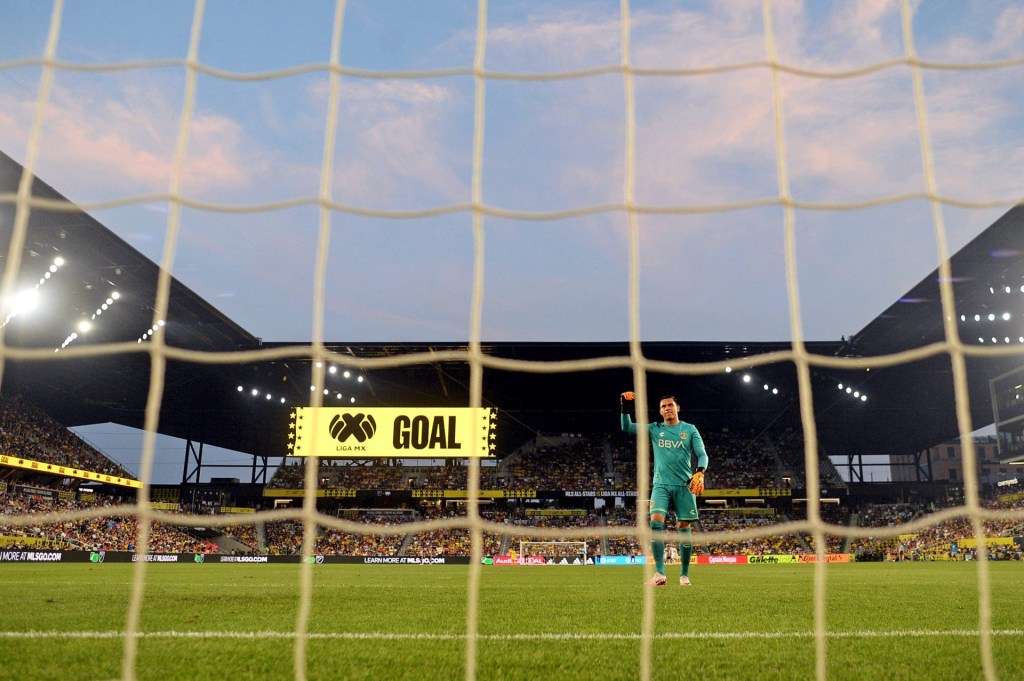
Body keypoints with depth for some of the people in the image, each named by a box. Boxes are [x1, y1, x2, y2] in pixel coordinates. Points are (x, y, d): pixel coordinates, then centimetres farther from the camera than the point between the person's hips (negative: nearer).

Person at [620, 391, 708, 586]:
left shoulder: (690, 429, 8)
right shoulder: (654, 429, 11)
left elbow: (702, 454, 0)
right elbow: (627, 427, 2)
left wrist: (700, 473, -19)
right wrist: (625, 409, -16)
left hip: (684, 485, 0)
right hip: (661, 484, 1)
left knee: (684, 527, -1)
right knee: (656, 522, -17)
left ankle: (684, 575, 12)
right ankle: (660, 574, -17)